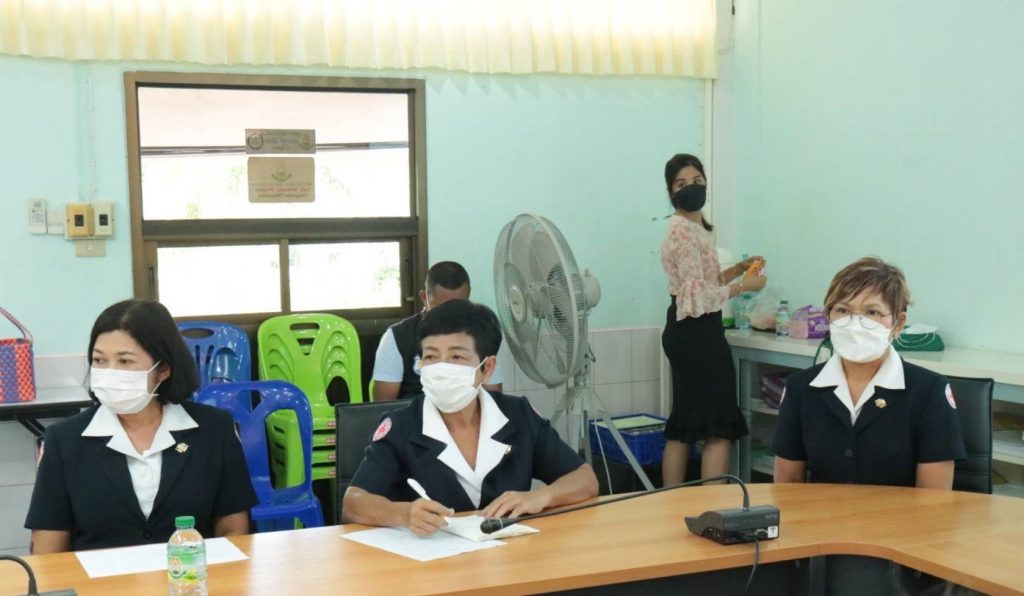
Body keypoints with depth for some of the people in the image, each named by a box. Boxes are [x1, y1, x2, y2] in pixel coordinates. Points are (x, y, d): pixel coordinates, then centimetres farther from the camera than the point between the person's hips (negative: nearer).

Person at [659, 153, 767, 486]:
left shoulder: (695, 228, 15)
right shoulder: (684, 233, -16)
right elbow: (699, 298, -21)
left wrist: (738, 269, 12)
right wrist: (744, 286, -12)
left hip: (687, 332, 10)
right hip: (696, 333, -10)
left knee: (683, 427, 12)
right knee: (719, 429, -6)